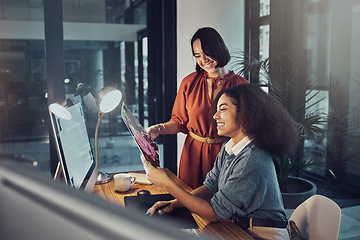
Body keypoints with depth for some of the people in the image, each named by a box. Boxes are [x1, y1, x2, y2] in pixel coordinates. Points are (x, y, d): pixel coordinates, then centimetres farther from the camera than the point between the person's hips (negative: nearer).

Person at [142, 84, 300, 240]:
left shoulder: (252, 161, -28)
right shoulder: (228, 148, 2)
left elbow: (214, 213, -24)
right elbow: (210, 187, 4)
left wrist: (167, 184, -25)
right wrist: (174, 202, -11)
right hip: (238, 226, 7)